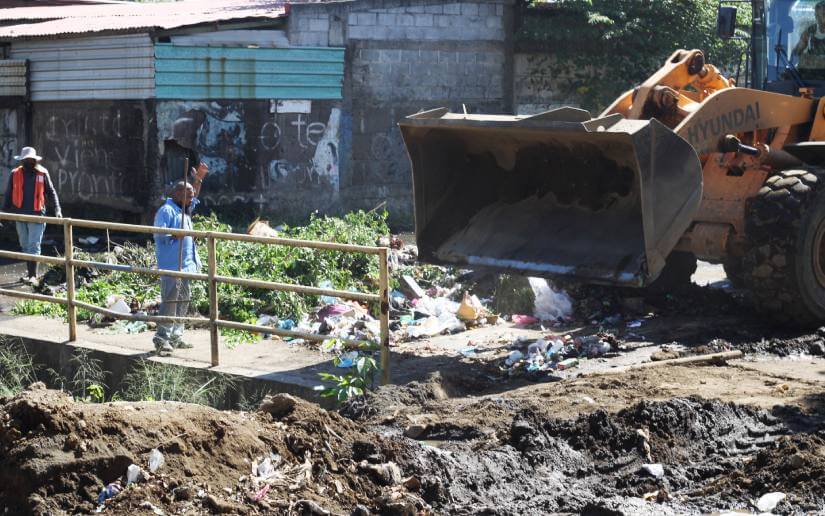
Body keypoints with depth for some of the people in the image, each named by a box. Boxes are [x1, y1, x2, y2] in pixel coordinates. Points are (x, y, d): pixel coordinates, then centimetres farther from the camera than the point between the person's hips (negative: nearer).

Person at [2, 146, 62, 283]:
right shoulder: (15, 174, 3)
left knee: (33, 246, -6)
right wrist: (5, 211, 7)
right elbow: (9, 195, 9)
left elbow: (51, 192, 2)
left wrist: (57, 209, -7)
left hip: (36, 215, -3)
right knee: (25, 246, 11)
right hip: (20, 215, 3)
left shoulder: (42, 173, -2)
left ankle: (33, 275, -5)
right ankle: (30, 271, 21)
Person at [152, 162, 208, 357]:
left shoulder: (183, 209, 17)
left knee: (182, 302, 13)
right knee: (170, 302, -12)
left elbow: (193, 197, 31)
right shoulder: (166, 210, -11)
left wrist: (199, 179, 19)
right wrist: (178, 235, -17)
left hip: (185, 265, 10)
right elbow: (159, 234, -17)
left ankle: (176, 337, 21)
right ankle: (162, 340, -11)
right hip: (171, 266, -10)